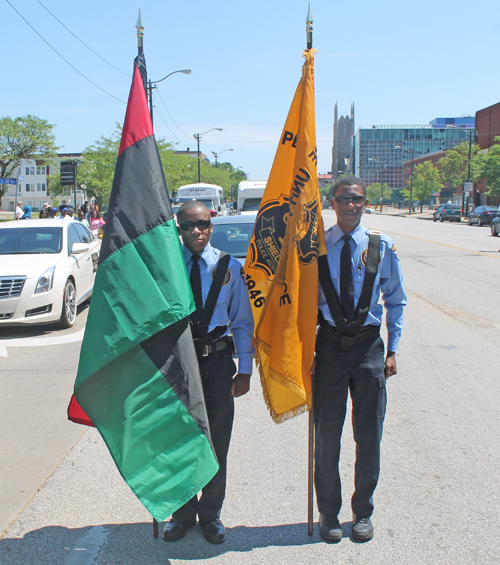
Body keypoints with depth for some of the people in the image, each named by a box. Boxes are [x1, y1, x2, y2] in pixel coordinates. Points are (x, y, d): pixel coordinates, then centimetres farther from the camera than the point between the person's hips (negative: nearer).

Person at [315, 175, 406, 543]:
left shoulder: (382, 247, 1)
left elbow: (396, 300, 8)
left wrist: (393, 350, 4)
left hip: (369, 347, 1)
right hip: (329, 344, -1)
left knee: (369, 434, 9)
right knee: (327, 433, 7)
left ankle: (363, 512, 29)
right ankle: (329, 513, 26)